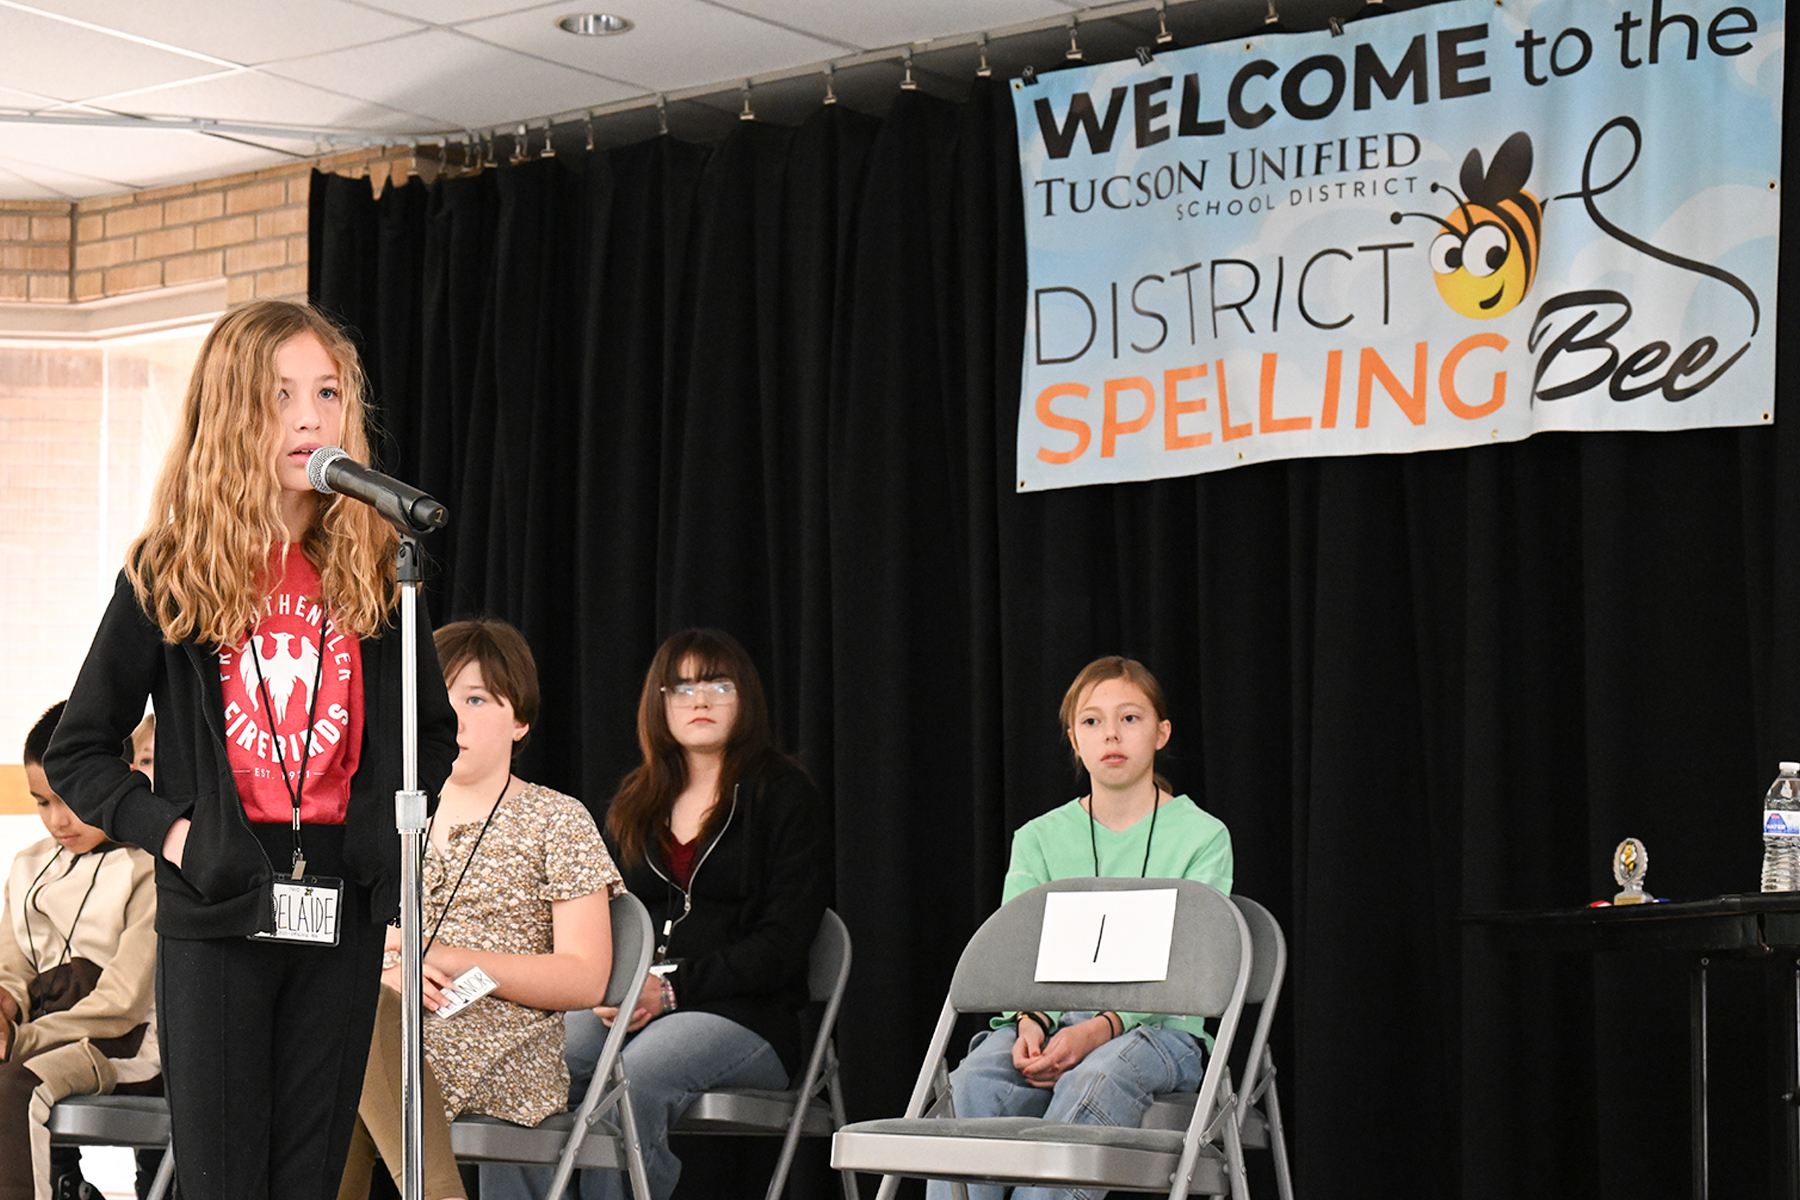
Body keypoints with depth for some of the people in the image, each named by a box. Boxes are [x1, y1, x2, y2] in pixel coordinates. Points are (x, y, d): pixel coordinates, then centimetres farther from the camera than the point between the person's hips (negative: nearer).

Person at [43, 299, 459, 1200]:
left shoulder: (371, 568, 7)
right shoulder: (170, 574, 0)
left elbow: (435, 730, 20)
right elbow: (76, 752, 5)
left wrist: (387, 818, 5)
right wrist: (164, 828, -8)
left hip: (342, 911, 2)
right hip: (218, 907, -2)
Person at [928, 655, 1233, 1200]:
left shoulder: (1203, 836, 6)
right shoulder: (1038, 838, 16)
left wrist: (1100, 1028, -20)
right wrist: (1031, 1022, -16)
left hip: (1157, 1029, -2)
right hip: (1051, 1023, 3)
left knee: (1094, 1080, -38)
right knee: (972, 1082, -31)